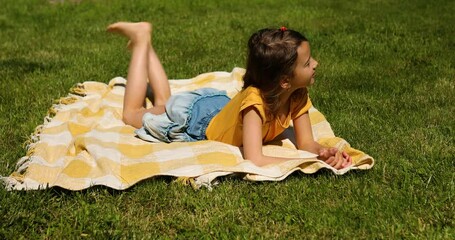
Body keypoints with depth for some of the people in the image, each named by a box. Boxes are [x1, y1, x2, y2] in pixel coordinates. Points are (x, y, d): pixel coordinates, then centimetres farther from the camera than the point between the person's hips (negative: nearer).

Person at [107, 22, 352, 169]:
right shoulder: (254, 99, -45)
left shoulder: (298, 95, -26)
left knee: (163, 104, 33)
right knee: (132, 114, 19)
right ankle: (141, 39, 24)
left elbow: (306, 143, -22)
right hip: (193, 118, -5)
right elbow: (253, 160, -53)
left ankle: (144, 40, 43)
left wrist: (324, 152, -44)